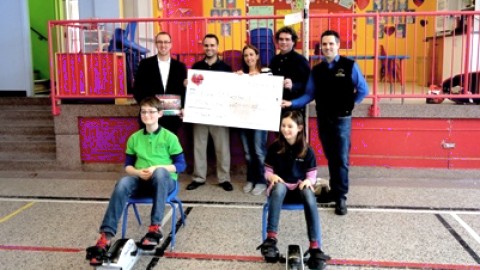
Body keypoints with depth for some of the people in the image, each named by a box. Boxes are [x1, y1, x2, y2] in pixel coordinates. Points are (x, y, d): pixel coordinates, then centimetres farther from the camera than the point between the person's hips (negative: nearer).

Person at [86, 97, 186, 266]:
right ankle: (105, 237, -37)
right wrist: (138, 172, -10)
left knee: (160, 172, -39)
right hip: (142, 180, 3)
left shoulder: (169, 137, 1)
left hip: (165, 181, -3)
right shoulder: (134, 138, 11)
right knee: (123, 183, -31)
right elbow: (127, 165, 13)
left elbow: (181, 165, 0)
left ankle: (155, 227, -36)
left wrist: (157, 168, -15)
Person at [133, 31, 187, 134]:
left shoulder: (180, 66, 8)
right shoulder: (145, 64, 4)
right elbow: (137, 89, 2)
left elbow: (184, 91, 8)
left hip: (172, 118, 2)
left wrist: (183, 109, -8)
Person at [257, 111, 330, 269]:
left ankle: (315, 247, -38)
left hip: (300, 188, 0)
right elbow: (267, 171, 5)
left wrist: (308, 181, -20)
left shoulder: (307, 150, -1)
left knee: (309, 195, -36)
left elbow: (312, 174, 3)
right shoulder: (274, 148, 0)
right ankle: (271, 238, -37)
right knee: (279, 187, -38)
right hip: (281, 187, 0)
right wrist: (272, 176, -18)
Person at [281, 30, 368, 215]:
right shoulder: (316, 70, 5)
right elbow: (309, 95, 2)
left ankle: (341, 197, 6)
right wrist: (291, 103, -10)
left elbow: (363, 90, -1)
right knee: (330, 157, 14)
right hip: (323, 119, 4)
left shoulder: (350, 66, -6)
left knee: (341, 159, -2)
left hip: (342, 119, -4)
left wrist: (348, 104, 3)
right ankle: (334, 191, 26)